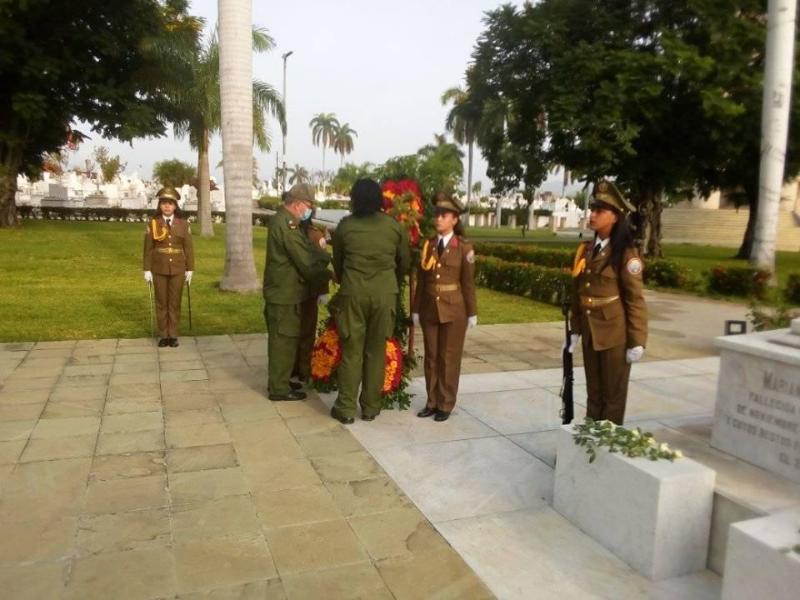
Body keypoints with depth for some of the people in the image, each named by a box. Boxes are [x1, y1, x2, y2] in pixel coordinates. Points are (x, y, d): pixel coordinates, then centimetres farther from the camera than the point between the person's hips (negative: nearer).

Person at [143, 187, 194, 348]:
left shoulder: (183, 224, 0)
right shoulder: (153, 224, -1)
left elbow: (188, 248, 2)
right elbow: (148, 249, 0)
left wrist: (190, 270, -1)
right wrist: (147, 270, -4)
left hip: (178, 270, 0)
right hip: (159, 270, 0)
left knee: (175, 303, 5)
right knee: (161, 303, 6)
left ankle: (173, 336, 13)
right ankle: (163, 336, 14)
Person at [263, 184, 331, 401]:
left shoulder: (282, 219, 13)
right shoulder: (287, 224, -21)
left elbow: (302, 254, 12)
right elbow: (306, 263, -21)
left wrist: (324, 260, 2)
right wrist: (328, 276, -8)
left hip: (283, 291, 10)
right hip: (285, 294, -10)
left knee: (282, 340, 18)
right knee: (284, 340, -1)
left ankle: (279, 382, 30)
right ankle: (279, 389, 9)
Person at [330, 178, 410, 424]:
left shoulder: (345, 225, 3)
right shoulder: (394, 226, 3)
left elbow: (337, 262, 14)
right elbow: (404, 262, 13)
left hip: (353, 292, -1)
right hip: (385, 293, 1)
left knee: (351, 351, 6)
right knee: (376, 351, 9)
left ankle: (346, 408, 11)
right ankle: (371, 407, 17)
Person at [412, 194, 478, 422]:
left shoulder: (464, 247, -4)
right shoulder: (428, 245, 6)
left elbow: (468, 282, -4)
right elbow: (421, 280, 7)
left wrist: (472, 312, -4)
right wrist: (416, 309, 6)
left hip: (454, 310, -4)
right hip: (430, 309, 4)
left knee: (449, 358, 5)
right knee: (431, 357, 10)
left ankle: (445, 404, 16)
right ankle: (432, 402, 21)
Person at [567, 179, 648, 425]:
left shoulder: (625, 253, -12)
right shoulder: (586, 250, 7)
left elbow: (635, 300, -12)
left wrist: (637, 342, -13)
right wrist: (575, 329, 11)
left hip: (615, 334, -6)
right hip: (590, 333, 6)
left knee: (613, 395, 7)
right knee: (593, 393, 15)